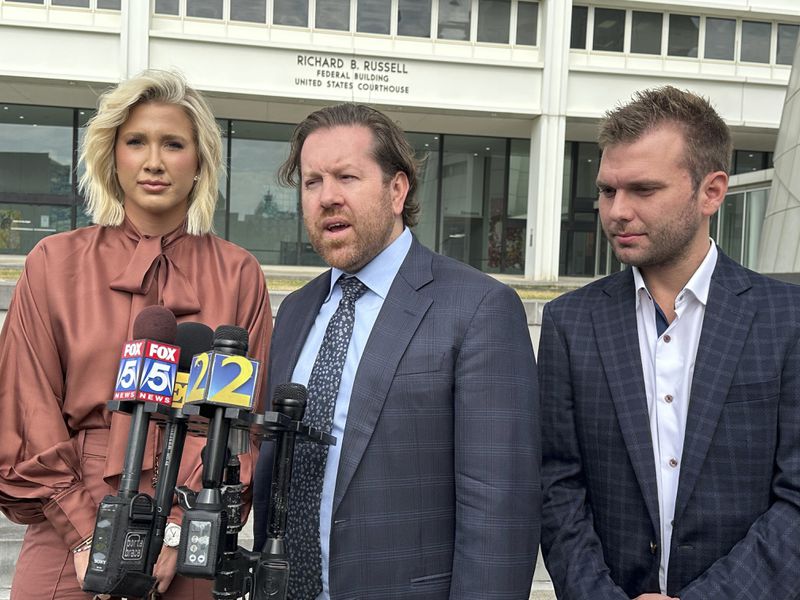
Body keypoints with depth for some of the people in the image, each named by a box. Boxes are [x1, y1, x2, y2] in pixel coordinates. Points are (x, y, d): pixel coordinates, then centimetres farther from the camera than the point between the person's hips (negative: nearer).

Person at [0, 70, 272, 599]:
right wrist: (87, 534, -8)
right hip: (68, 542, 0)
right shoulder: (55, 263, 2)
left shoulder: (238, 275, 2)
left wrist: (175, 533, -10)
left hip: (189, 550, 0)